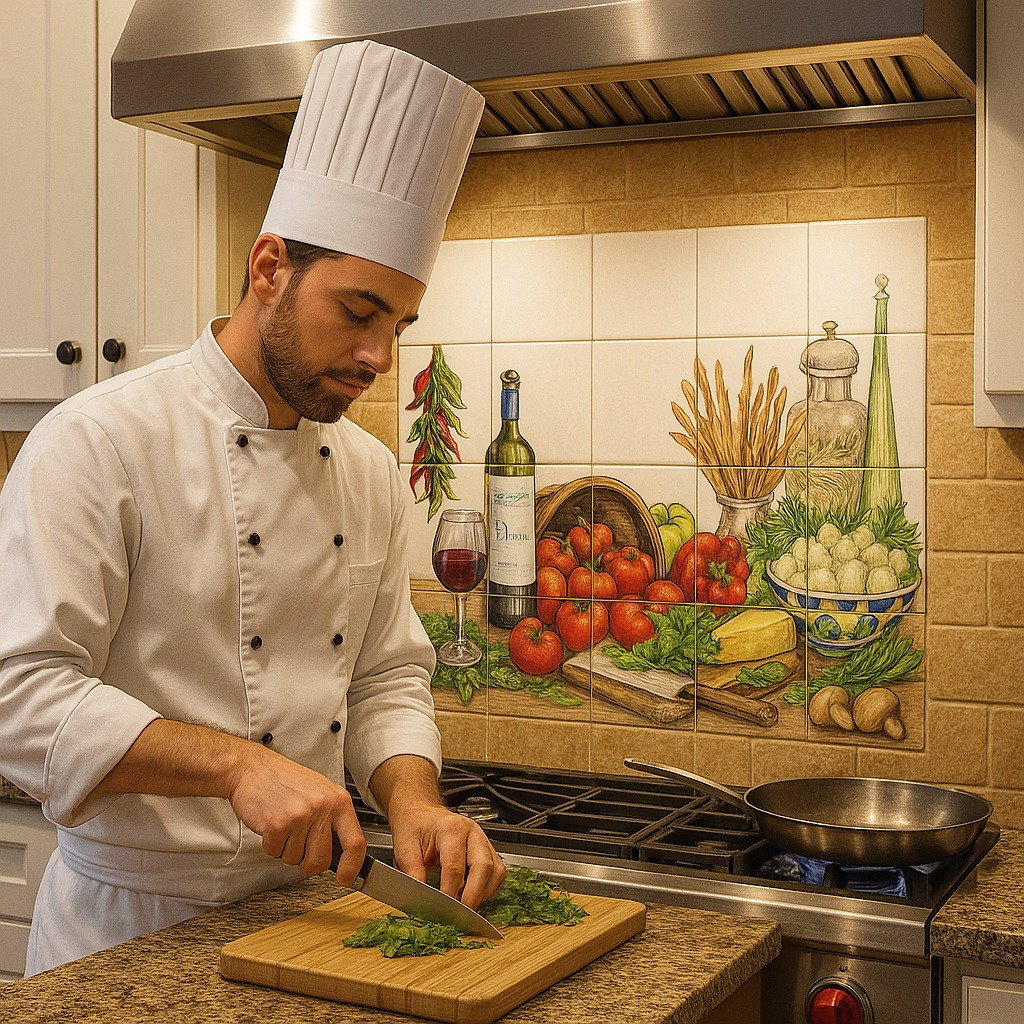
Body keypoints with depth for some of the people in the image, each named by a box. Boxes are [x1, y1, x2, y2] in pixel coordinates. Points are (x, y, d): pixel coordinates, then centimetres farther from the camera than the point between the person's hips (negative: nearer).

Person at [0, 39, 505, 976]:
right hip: (136, 927, -6)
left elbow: (388, 676, 8)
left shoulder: (370, 472, 5)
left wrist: (413, 800, -10)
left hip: (307, 903, 6)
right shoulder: (99, 442, -16)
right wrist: (236, 764, -29)